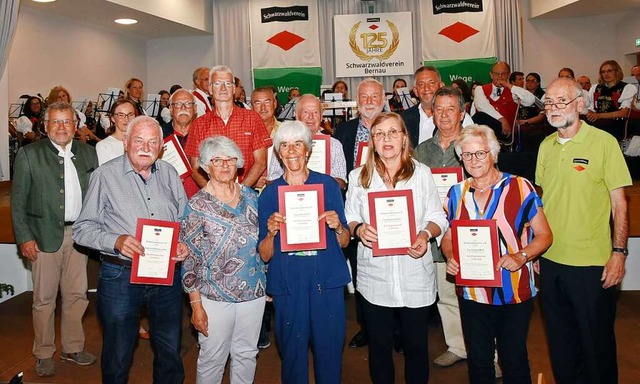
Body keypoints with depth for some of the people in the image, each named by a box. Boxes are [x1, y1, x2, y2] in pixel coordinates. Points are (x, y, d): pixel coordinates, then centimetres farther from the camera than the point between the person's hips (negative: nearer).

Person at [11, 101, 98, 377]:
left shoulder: (88, 152, 7)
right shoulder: (29, 154, -1)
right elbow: (18, 200, -2)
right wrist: (24, 238, -8)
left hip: (79, 234, 3)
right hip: (45, 235, -3)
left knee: (76, 295, 10)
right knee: (44, 298, 6)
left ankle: (73, 348, 27)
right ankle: (44, 354, 21)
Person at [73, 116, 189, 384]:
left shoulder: (169, 174, 6)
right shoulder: (105, 175, -5)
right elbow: (82, 230, -6)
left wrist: (183, 243, -6)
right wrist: (116, 241, -22)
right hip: (120, 276, -3)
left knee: (170, 354, 16)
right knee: (117, 358, 13)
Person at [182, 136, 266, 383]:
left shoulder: (251, 197, 3)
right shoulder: (197, 205, -10)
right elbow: (190, 259, -9)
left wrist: (267, 282, 12)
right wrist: (196, 305, -10)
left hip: (254, 292, 4)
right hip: (215, 296, -4)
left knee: (247, 354, 17)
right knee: (213, 358, 10)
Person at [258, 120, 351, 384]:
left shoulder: (328, 185, 3)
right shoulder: (270, 193, 3)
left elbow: (344, 242, 7)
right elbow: (265, 255, 4)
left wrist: (338, 227, -13)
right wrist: (271, 233, -15)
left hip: (327, 280, 0)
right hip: (287, 283, 0)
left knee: (329, 351, 6)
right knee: (292, 353, 9)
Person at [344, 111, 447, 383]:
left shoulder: (422, 173, 2)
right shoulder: (359, 176, 4)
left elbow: (438, 217, 2)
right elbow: (349, 218, 5)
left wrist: (426, 234, -18)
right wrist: (358, 229, -16)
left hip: (415, 276, 0)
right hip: (374, 276, 1)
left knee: (416, 345, 12)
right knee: (379, 346, 13)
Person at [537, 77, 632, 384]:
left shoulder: (603, 142, -8)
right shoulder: (546, 146, 6)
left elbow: (619, 202, -7)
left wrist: (619, 252, -12)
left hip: (592, 262, -4)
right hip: (550, 260, 5)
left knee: (596, 343, 9)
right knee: (560, 341, 17)